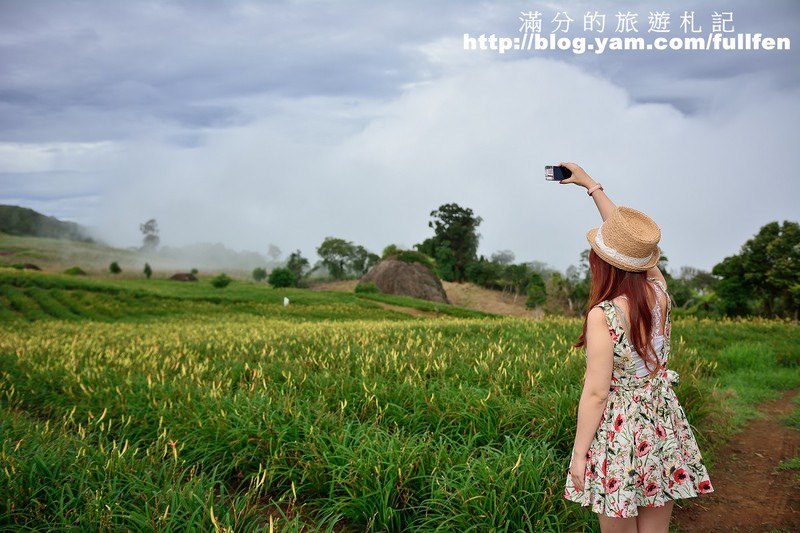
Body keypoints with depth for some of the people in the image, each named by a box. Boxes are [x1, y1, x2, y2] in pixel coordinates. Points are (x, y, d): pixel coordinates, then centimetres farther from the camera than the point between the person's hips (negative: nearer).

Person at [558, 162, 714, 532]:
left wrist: (579, 454, -9)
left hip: (620, 430, -6)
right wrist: (591, 185, 17)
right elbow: (628, 235, 9)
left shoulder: (603, 315, -22)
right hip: (663, 423, 6)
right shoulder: (659, 291, -5)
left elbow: (596, 394, -19)